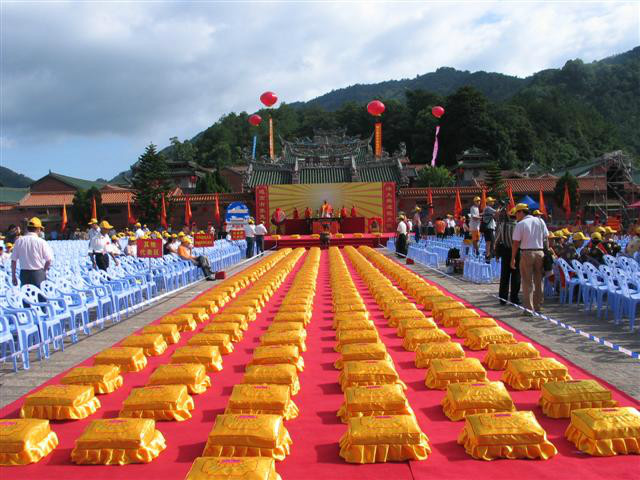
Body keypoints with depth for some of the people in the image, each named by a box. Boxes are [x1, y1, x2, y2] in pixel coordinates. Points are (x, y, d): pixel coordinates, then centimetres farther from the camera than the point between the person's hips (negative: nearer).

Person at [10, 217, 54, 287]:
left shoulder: (19, 241, 1)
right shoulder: (41, 242, -9)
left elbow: (13, 260, 3)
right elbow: (49, 260, -8)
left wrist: (13, 276, 11)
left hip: (24, 273, 3)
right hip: (38, 274, -3)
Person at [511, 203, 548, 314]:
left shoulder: (520, 224, -5)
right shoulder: (540, 221, 8)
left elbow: (516, 243, -7)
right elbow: (546, 239, 7)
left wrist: (513, 259, -2)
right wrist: (546, 253, 11)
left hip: (526, 253, -4)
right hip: (540, 252, 4)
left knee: (527, 282, 1)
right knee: (538, 282, 11)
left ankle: (529, 308, 0)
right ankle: (538, 307, 17)